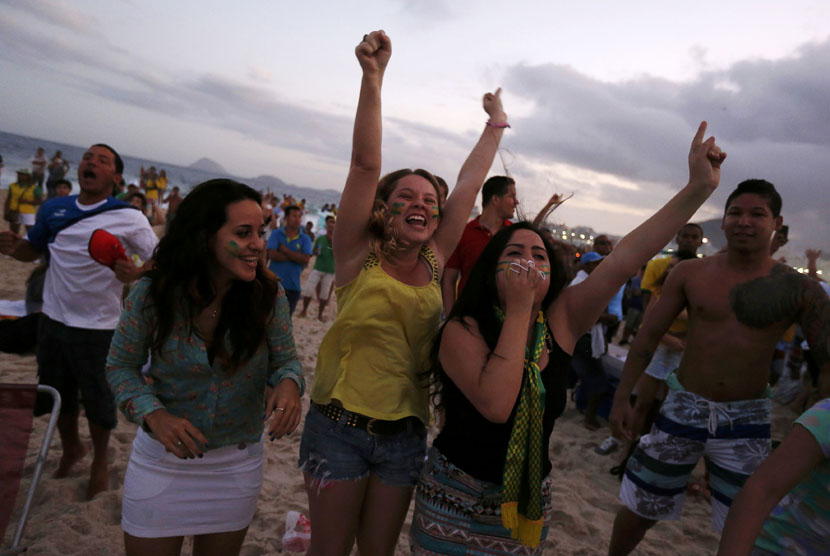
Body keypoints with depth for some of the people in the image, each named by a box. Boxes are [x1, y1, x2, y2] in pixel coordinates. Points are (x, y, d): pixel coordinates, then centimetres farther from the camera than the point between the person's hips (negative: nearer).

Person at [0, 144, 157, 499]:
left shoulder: (128, 219, -11)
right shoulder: (53, 209, 3)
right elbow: (32, 250, 14)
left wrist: (135, 274, -32)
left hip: (98, 327, -5)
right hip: (54, 320, 5)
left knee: (98, 400, 9)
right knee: (58, 394, 21)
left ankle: (99, 463, 32)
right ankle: (71, 449, 45)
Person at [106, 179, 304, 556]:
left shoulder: (269, 296, -16)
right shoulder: (151, 295, -18)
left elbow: (285, 360, -4)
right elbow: (121, 366, -5)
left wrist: (288, 384, -27)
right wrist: (154, 415, -22)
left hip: (238, 462, 1)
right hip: (162, 457, -1)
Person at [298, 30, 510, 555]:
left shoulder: (435, 260, 0)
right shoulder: (360, 255, -9)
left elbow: (469, 184, 5)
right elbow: (366, 164, -19)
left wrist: (496, 124, 12)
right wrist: (373, 77, -25)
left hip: (406, 433, 3)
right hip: (339, 426, -3)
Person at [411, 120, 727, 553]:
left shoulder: (560, 322, -7)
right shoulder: (462, 331, -19)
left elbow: (624, 259, -14)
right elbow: (496, 406, -33)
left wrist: (699, 187, -18)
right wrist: (518, 309, -29)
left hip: (531, 499, 4)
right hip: (458, 501, -4)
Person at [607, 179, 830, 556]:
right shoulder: (689, 274, -4)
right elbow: (649, 335, -1)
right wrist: (622, 398, -3)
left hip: (747, 417, 0)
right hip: (684, 407, 0)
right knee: (639, 510, 12)